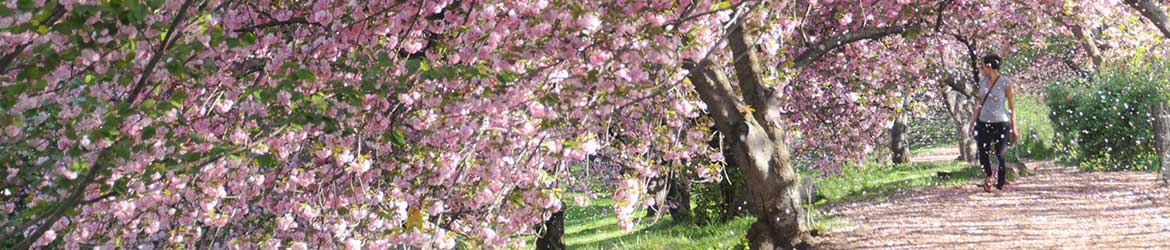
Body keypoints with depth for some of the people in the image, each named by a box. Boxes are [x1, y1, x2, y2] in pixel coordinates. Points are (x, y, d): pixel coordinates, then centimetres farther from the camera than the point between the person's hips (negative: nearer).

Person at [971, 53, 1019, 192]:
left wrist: (1014, 129, -6)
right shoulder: (982, 80, 5)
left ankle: (1001, 184, 16)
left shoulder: (1005, 83, -10)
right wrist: (974, 121, 12)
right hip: (984, 122, 5)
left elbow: (1012, 107, -6)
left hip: (1001, 124, -5)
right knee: (982, 154, 6)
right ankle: (989, 175, 35)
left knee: (1000, 155, 0)